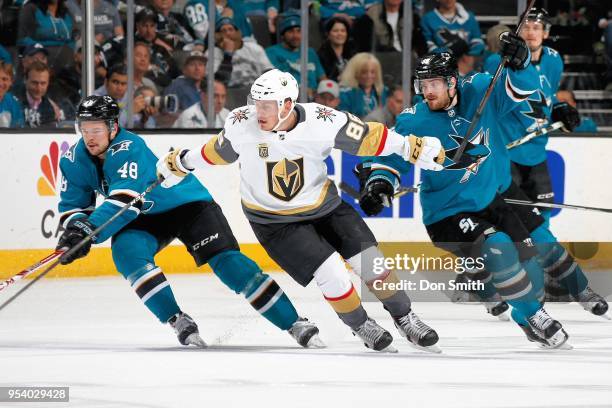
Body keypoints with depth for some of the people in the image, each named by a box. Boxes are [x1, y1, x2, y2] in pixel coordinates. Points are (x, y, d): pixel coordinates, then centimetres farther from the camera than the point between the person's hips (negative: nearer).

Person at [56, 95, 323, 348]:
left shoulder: (129, 150, -32)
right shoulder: (74, 160, -10)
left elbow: (124, 203, -42)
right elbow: (73, 205, -3)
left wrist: (89, 230, -52)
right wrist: (75, 228, -25)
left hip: (187, 203, -6)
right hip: (145, 219, 6)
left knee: (225, 260, -19)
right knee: (125, 251, -27)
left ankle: (296, 325, -17)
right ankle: (179, 322, -20)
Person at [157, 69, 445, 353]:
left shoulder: (323, 122, -23)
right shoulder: (241, 124, -19)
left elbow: (368, 137, -14)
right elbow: (221, 150, 1)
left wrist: (413, 148, -19)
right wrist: (182, 163, 12)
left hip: (323, 205, 1)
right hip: (272, 220, -1)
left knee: (371, 262, -1)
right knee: (332, 275, -14)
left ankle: (405, 318, 23)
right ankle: (360, 326, 13)